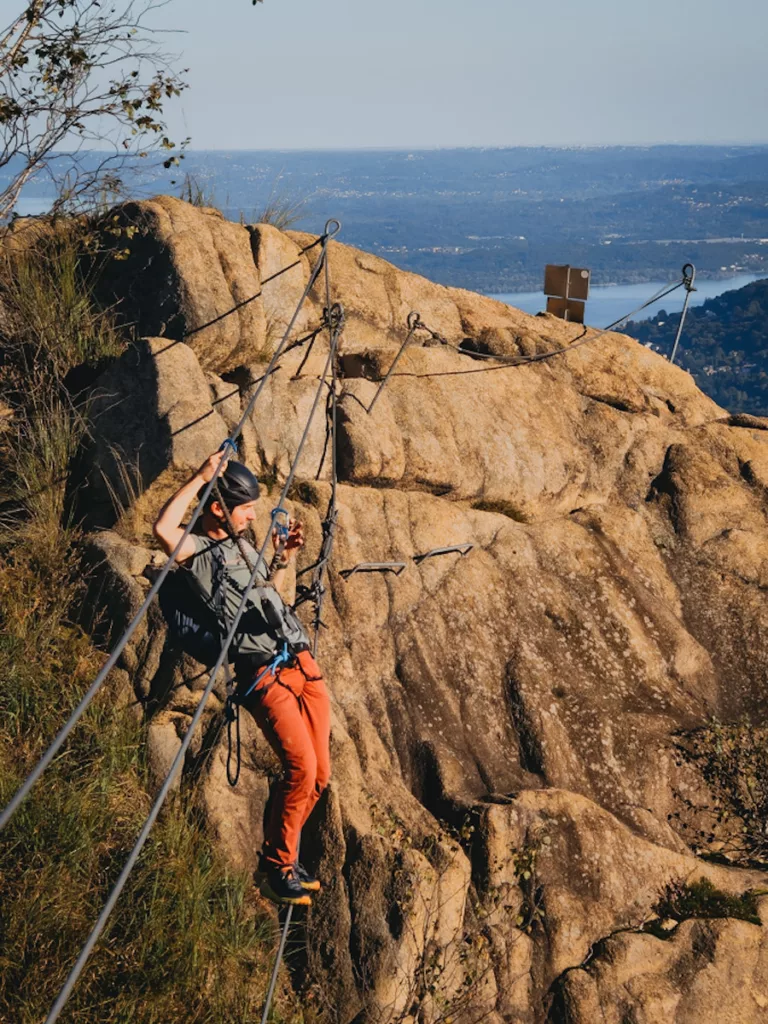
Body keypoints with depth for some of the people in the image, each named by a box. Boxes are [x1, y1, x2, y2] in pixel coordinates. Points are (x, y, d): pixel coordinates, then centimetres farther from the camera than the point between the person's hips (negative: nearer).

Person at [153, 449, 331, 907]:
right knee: (301, 767, -19)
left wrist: (286, 557, 22)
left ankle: (284, 855, 22)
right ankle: (275, 866, -2)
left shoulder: (242, 544, 23)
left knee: (320, 773, 5)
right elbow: (164, 529, -27)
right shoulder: (198, 550, -2)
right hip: (264, 672, -8)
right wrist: (200, 478, -17)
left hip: (303, 662, 8)